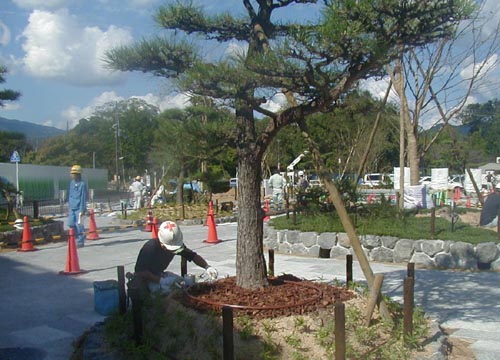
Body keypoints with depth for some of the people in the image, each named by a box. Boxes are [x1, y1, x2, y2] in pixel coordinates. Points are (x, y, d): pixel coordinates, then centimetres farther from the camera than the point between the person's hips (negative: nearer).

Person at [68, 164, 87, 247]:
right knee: (71, 224, 5)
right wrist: (69, 207, 17)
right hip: (72, 208, 7)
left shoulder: (82, 184, -9)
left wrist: (82, 210, -13)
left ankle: (80, 241, 6)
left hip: (79, 208, -6)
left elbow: (83, 198, -10)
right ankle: (79, 238, 22)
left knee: (79, 225, -5)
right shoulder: (71, 183, 11)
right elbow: (70, 196, 18)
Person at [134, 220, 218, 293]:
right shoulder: (150, 247, -30)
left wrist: (207, 267, -20)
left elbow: (193, 256, -2)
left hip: (159, 274, 6)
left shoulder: (176, 244, -12)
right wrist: (161, 280, -37)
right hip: (145, 278, -6)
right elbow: (140, 271, -29)